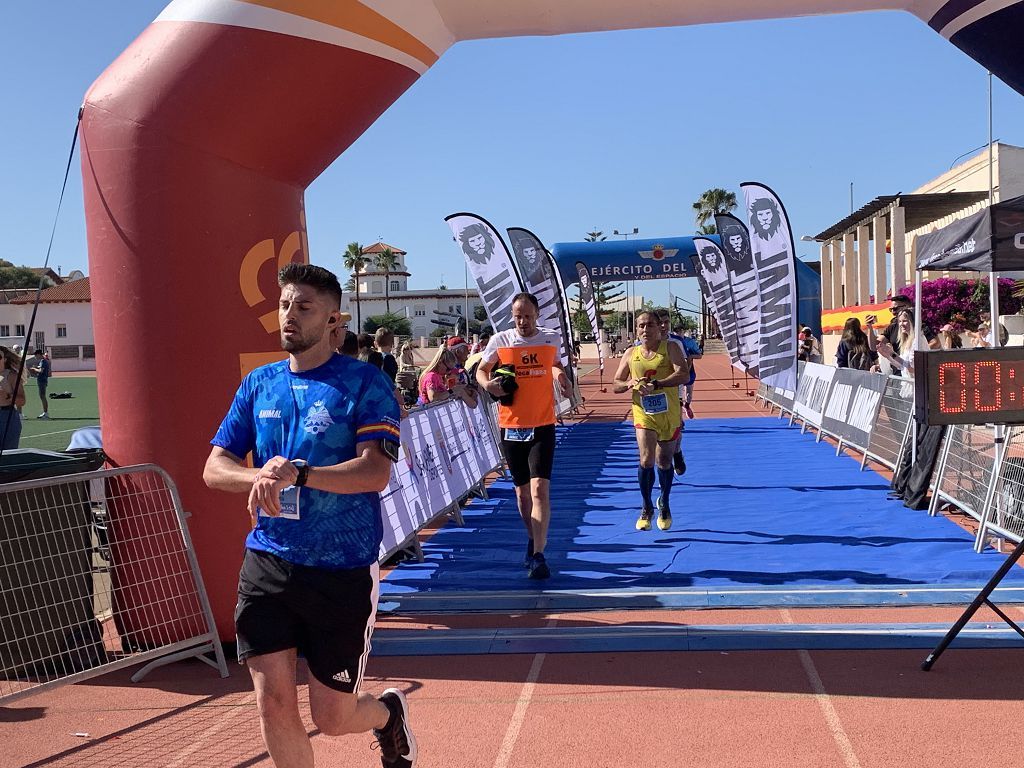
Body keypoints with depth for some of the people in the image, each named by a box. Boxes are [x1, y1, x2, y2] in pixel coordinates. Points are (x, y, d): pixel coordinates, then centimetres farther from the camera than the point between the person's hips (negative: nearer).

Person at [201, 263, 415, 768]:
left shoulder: (364, 383, -7)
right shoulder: (258, 384, 8)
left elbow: (375, 472, -18)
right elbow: (215, 468, 7)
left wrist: (297, 473, -31)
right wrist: (260, 476, -15)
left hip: (343, 571, -4)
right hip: (268, 562, 4)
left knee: (332, 718, 6)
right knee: (273, 703, 1)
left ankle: (388, 712, 41)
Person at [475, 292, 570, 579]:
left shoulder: (552, 338, 2)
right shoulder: (500, 341, -1)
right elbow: (481, 370, 11)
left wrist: (560, 375, 2)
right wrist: (488, 384, -11)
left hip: (543, 427, -1)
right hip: (511, 427, 1)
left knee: (540, 489, -14)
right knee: (522, 491, 13)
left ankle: (538, 556, -12)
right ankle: (533, 540, 36)